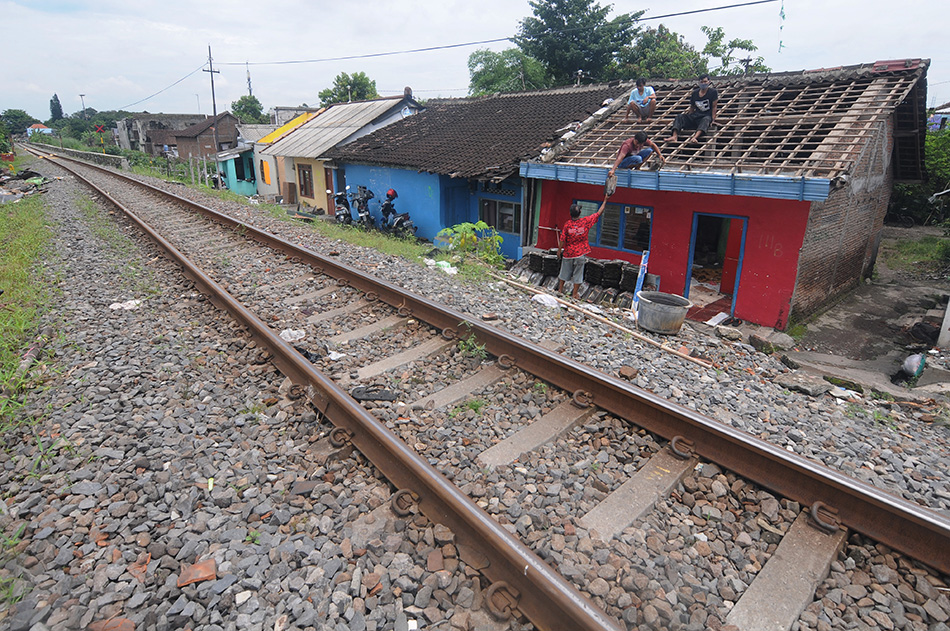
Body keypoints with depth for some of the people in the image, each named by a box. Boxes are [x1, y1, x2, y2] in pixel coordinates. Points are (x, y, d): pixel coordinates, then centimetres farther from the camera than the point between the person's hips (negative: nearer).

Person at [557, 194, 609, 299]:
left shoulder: (567, 224, -12)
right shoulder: (586, 221, -11)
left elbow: (562, 240, -9)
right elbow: (599, 213, -1)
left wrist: (559, 250, 5)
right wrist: (605, 200, 9)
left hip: (568, 253, 1)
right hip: (580, 254, 0)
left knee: (564, 272, 16)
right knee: (578, 274, 8)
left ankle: (560, 289, 28)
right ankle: (574, 294, 12)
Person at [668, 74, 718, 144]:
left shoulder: (713, 92, 1)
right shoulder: (695, 93, 13)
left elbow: (714, 107, -3)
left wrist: (713, 119, -12)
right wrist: (688, 115, 8)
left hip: (707, 116, -5)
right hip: (696, 115, 5)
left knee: (706, 119, -40)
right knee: (679, 116, -16)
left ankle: (695, 137, -68)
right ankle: (674, 136, -42)